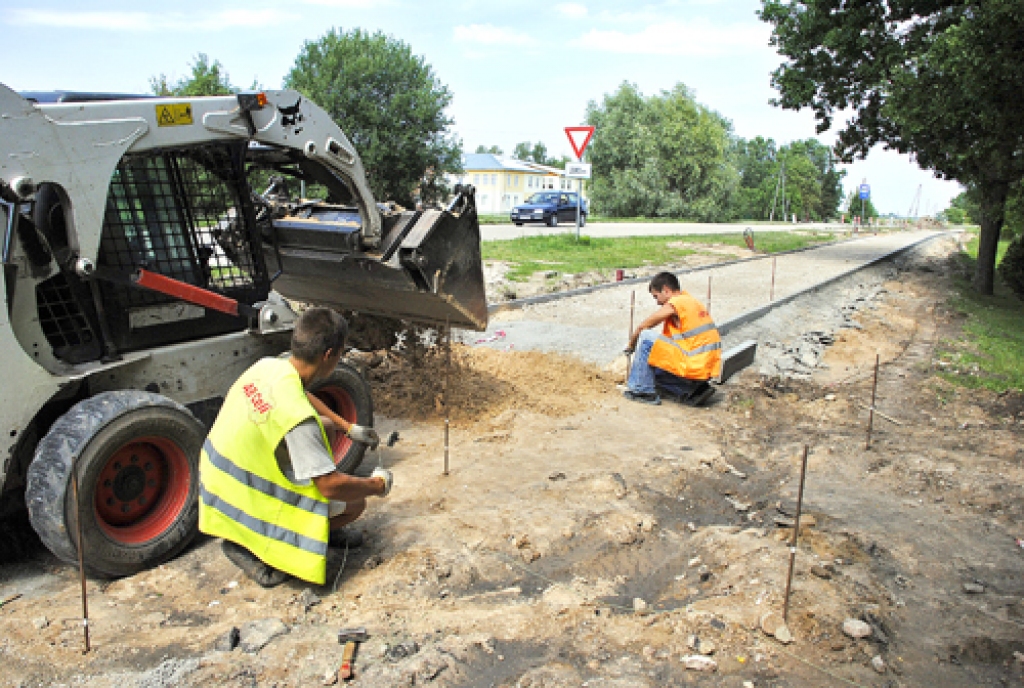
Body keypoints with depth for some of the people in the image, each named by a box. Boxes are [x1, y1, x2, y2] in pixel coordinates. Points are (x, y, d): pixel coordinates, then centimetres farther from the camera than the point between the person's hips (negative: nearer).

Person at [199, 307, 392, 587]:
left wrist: (349, 427, 17)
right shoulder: (296, 418, -33)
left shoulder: (267, 366, -8)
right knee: (354, 504, -1)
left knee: (323, 426, 13)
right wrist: (377, 485, -9)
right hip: (245, 504, -8)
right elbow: (331, 486, -27)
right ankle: (251, 547, 1)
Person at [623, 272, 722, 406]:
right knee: (655, 370, 25)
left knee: (646, 337, -7)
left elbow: (641, 328, -3)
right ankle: (694, 392, 10)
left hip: (693, 368, -9)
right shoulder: (691, 302, 17)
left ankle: (643, 390, -2)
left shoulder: (674, 304, -11)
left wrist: (631, 345, 14)